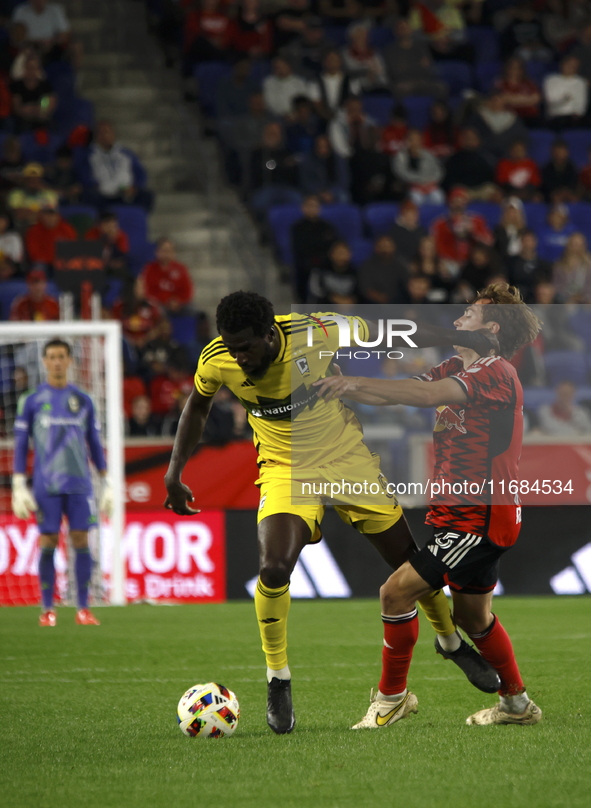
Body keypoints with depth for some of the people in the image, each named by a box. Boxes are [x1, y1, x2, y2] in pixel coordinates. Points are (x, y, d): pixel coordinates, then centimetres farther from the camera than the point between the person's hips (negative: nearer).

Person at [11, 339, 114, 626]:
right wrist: (18, 485, -3)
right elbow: (20, 444, 5)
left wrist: (106, 483, 9)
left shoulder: (83, 401, 11)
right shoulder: (31, 401, 5)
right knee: (48, 543, -3)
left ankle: (83, 609, 0)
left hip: (79, 484, 1)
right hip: (46, 484, -1)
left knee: (81, 541, -4)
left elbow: (94, 444, 14)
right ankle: (47, 610, 4)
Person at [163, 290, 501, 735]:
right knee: (274, 568, -23)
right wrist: (175, 471, 1)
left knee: (411, 562, 8)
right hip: (285, 469, 0)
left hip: (347, 456, 0)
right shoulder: (216, 361, -20)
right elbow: (198, 405, 4)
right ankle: (278, 680, -3)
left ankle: (450, 639, 37)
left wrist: (458, 338, -4)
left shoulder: (317, 333, -28)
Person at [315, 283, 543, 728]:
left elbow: (429, 394, -32)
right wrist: (341, 386, -5)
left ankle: (392, 696, 1)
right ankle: (517, 703, 36)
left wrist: (358, 383, -37)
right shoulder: (458, 369, 13)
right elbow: (408, 391, 7)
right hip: (465, 513, 10)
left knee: (397, 591, -12)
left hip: (480, 518, -10)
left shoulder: (496, 373, -17)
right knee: (472, 616, 22)